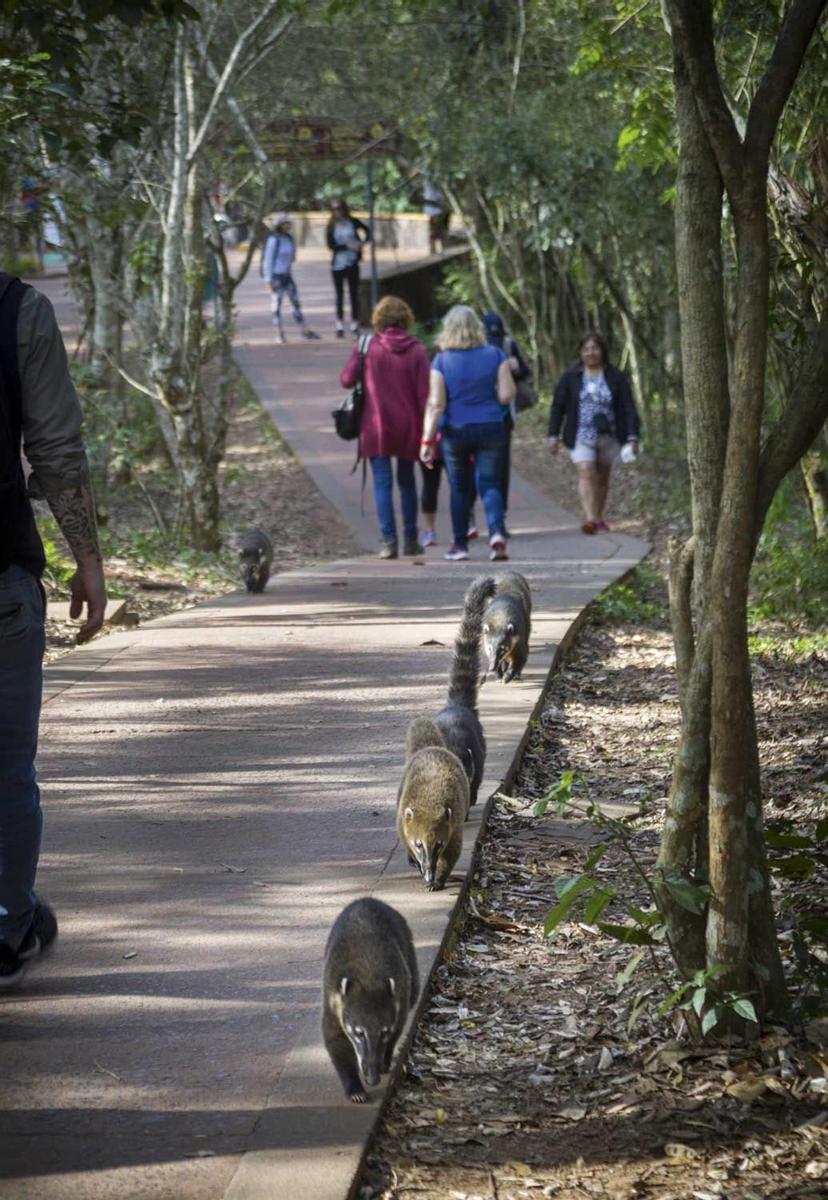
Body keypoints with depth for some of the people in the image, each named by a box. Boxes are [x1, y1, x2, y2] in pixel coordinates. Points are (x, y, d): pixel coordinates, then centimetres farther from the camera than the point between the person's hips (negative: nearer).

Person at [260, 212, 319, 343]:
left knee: (295, 301, 7)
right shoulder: (274, 240, -15)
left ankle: (304, 330, 11)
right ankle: (279, 332, 8)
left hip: (287, 275, 7)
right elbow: (268, 260, -13)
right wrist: (268, 280, -14)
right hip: (276, 276, -7)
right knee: (277, 303, 1)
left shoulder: (289, 238, 6)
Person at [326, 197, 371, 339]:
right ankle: (340, 326, 6)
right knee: (339, 295, 4)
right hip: (337, 264, 0)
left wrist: (363, 242, -9)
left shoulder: (353, 222, 1)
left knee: (354, 294, 3)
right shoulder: (332, 226, -1)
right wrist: (348, 246, -19)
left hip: (352, 263, 0)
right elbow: (331, 246, -9)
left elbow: (367, 231, 11)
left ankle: (355, 325, 8)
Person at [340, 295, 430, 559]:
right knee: (407, 482, 16)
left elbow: (346, 380, 0)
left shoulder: (365, 347, -6)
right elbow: (424, 393, -5)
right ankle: (410, 540, 18)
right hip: (408, 427, 2)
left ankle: (388, 540, -10)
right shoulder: (417, 350, -3)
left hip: (376, 427, -2)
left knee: (382, 483, 0)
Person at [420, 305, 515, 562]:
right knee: (490, 484, 3)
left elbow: (436, 404, -11)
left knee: (460, 488, 13)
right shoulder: (494, 355, -2)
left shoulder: (441, 361, -7)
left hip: (456, 432, -1)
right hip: (491, 429, 1)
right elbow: (507, 395, -5)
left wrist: (427, 440, -9)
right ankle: (497, 533, -20)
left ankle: (460, 544, 18)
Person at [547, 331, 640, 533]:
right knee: (586, 473, -18)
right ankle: (590, 518, -28)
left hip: (609, 437, 2)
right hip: (582, 437, -2)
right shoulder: (570, 377, 3)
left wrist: (632, 437, -10)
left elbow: (628, 408, -1)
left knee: (602, 477, 10)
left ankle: (598, 518, 22)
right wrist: (553, 435, 0)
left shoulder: (616, 377, 2)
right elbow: (558, 407, 6)